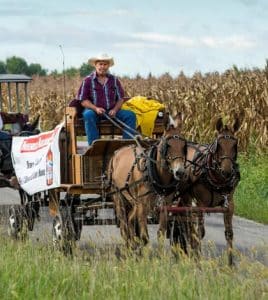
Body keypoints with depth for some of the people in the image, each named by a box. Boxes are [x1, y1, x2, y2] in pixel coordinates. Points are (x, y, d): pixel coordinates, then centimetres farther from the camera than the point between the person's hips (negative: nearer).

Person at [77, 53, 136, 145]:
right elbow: (83, 100, -4)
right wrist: (96, 108, -19)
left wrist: (115, 110, -8)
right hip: (94, 110, -3)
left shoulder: (114, 80, 12)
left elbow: (120, 98, 13)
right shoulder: (88, 80, 1)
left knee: (130, 115, -18)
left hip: (111, 111, 3)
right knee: (88, 115, -38)